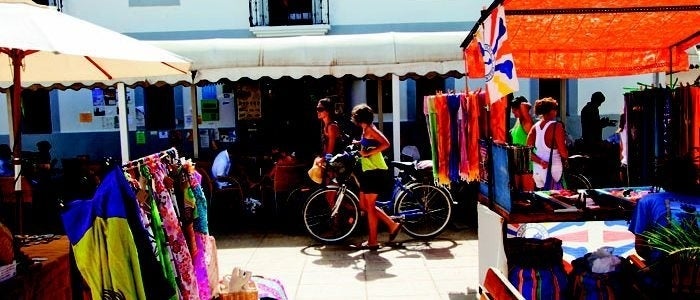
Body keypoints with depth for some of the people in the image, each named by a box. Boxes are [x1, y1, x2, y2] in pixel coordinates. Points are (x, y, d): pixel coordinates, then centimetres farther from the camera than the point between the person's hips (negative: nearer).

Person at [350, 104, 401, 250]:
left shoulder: (369, 129, -13)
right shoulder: (367, 129, 14)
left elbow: (386, 144, -25)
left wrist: (367, 153, -21)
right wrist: (359, 143, 24)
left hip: (375, 172, -10)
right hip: (369, 172, 10)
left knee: (369, 206, -3)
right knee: (364, 205, 14)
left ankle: (372, 242, 6)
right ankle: (392, 225, 19)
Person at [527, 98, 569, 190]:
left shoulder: (535, 127, 5)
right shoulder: (556, 126, -11)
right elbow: (563, 152, -13)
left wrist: (540, 161, -4)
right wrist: (565, 159, 7)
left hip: (538, 170, 6)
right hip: (553, 171, -6)